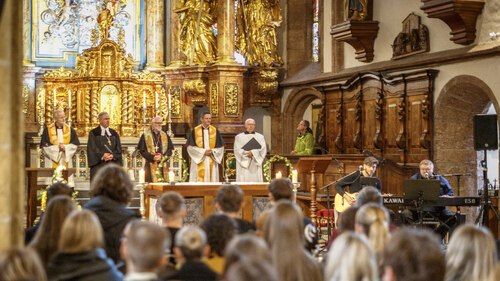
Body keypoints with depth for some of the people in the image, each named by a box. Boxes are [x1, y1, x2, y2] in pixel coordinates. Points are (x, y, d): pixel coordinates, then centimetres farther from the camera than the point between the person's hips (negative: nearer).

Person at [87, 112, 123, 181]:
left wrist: (112, 156, -11)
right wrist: (102, 155, -17)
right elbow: (92, 149, -4)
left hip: (113, 164, 3)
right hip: (99, 164, -3)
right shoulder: (93, 133, 3)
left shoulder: (114, 133, 14)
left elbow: (118, 149, 8)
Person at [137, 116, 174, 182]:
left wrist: (162, 157, -9)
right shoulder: (145, 135, 2)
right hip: (151, 165, -3)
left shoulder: (165, 136, 14)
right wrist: (152, 157, -15)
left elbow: (170, 149, 9)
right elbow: (142, 150, -3)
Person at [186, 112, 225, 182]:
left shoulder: (215, 131, 8)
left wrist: (212, 151, -10)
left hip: (212, 163, 2)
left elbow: (220, 147, 8)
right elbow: (190, 147, -4)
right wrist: (203, 151, -12)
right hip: (199, 161, -2)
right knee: (199, 181, -5)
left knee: (212, 180, 1)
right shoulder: (195, 131, 0)